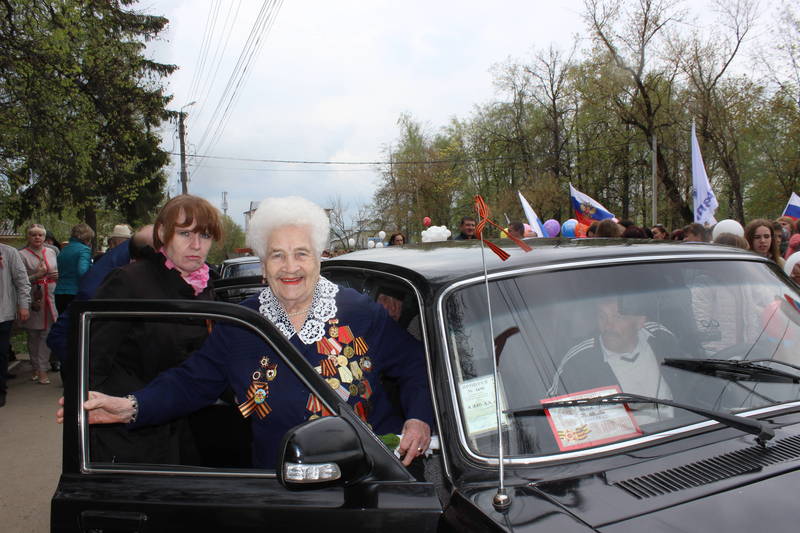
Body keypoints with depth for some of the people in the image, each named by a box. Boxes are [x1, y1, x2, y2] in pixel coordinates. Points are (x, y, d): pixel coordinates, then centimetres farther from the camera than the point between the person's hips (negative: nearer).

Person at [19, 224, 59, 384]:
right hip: (33, 300, -3)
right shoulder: (22, 255, -2)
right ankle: (36, 367, 18)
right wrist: (36, 276, -19)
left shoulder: (51, 252, 12)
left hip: (50, 299, 3)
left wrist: (58, 276, 2)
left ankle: (42, 369, 2)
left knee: (46, 334, -1)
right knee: (33, 335, 7)